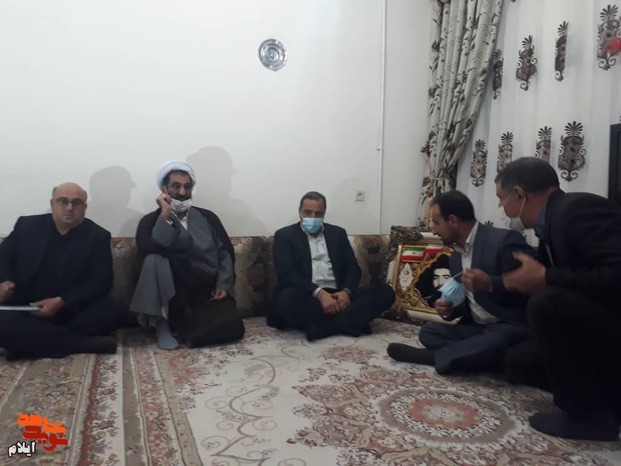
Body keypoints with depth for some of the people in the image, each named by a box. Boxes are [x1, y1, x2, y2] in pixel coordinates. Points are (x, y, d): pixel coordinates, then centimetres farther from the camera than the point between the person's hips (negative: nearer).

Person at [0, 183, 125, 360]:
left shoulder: (97, 236, -2)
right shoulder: (27, 226, 4)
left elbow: (101, 280, -8)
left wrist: (61, 302, -21)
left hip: (73, 310, 0)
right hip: (25, 308, 1)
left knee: (114, 310, -28)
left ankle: (27, 340, -21)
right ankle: (84, 343, -24)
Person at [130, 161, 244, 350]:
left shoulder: (207, 217, 10)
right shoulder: (151, 221, 3)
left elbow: (226, 253, 8)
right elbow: (149, 251, -17)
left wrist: (224, 285, -5)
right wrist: (165, 216, -15)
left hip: (209, 294, 2)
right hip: (173, 297, -2)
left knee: (232, 328, -24)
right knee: (154, 259, -29)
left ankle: (181, 325, 3)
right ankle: (162, 325, -16)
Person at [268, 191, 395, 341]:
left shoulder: (338, 233, 18)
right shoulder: (285, 235, 6)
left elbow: (353, 268, 11)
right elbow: (286, 274, -7)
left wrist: (346, 291, -12)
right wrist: (319, 293, -21)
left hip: (337, 295, 4)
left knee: (385, 291, -17)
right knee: (287, 298, -38)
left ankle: (324, 326, -29)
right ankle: (345, 323, -24)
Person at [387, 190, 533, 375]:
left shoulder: (505, 240, -14)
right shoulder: (455, 257, 12)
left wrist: (490, 284, -34)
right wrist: (450, 309, -2)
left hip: (509, 327, -7)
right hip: (475, 329, 8)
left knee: (495, 341, -37)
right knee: (428, 332, -6)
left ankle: (434, 356, -16)